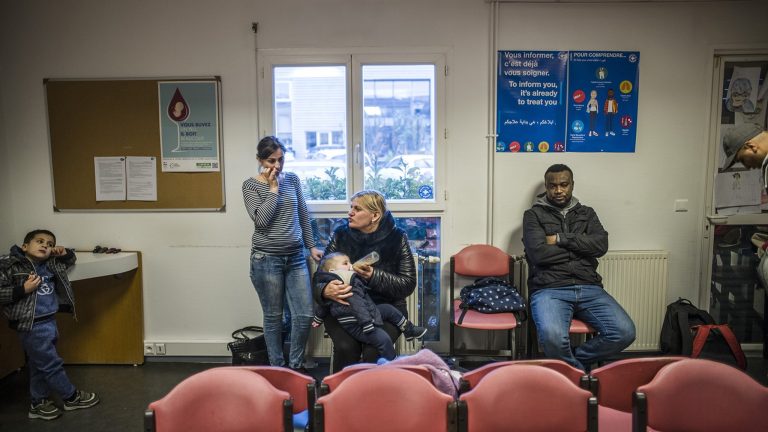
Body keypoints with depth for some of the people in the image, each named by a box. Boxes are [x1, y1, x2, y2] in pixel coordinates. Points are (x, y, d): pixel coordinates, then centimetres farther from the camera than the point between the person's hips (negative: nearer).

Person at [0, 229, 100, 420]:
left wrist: (65, 253, 4)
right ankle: (72, 397, 19)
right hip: (33, 326, -7)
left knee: (40, 365, 19)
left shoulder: (50, 264, 6)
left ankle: (38, 403, 32)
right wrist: (23, 289, -24)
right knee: (52, 364, 4)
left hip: (50, 322, 7)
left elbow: (70, 261, 25)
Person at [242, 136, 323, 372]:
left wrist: (311, 246, 15)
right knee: (274, 317, 6)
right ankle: (277, 369, 23)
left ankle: (295, 365, 24)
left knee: (305, 315, 3)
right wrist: (273, 189, -13)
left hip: (296, 257, 4)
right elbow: (261, 219, -16)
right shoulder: (251, 185, -3)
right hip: (267, 259, -4)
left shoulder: (293, 179, 8)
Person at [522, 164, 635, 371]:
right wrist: (580, 247, 2)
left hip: (589, 289, 4)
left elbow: (601, 245, 1)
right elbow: (538, 253, -8)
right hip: (550, 289, -4)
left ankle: (571, 361, 4)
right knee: (552, 337, -34)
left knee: (625, 332, -20)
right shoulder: (534, 215, 9)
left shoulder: (587, 213, 21)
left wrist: (561, 239, -5)